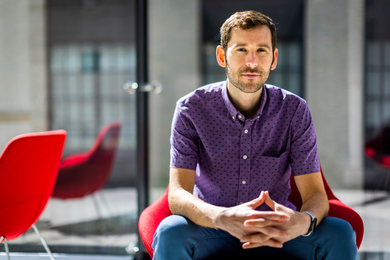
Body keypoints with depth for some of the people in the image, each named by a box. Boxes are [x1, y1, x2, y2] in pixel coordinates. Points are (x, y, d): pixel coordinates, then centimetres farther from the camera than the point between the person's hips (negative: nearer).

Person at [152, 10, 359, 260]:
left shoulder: (295, 110, -7)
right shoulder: (192, 108, -11)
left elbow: (315, 195, -11)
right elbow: (177, 196, -19)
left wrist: (303, 221, -38)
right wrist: (222, 218, -43)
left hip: (275, 234, 1)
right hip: (212, 232, -1)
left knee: (340, 234, -26)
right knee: (170, 232, -34)